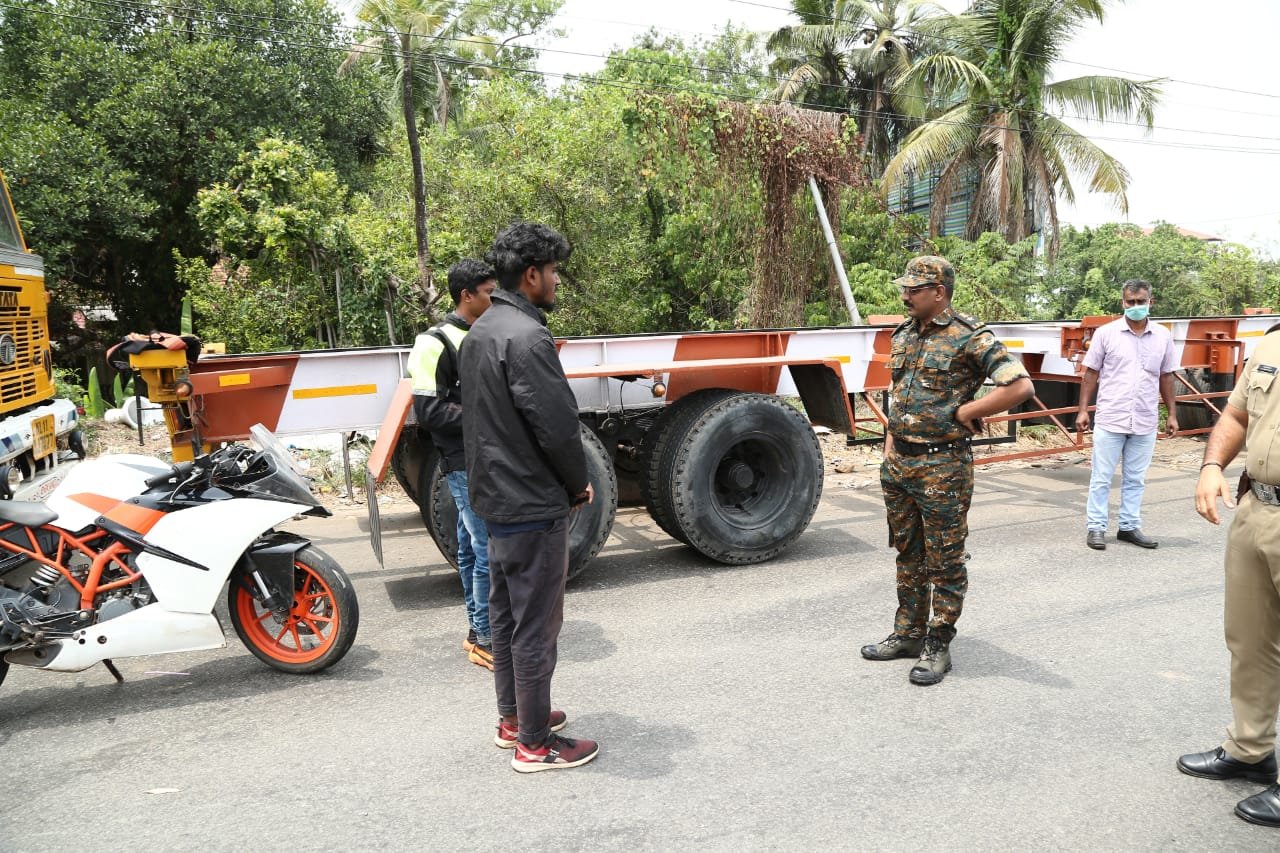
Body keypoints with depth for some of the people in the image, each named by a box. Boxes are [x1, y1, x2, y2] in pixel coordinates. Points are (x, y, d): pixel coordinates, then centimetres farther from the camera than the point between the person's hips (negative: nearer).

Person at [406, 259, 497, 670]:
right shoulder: (437, 343, -10)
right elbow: (428, 410, -15)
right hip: (466, 465, -7)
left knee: (473, 548, 15)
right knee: (490, 550, -7)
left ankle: (477, 631, 25)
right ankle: (484, 640, 5)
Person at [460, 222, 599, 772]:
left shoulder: (481, 331, 10)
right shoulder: (527, 337, -21)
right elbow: (557, 425, -23)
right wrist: (579, 485, -6)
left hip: (495, 498, 10)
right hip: (533, 505, -10)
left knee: (505, 613, 18)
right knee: (536, 625, 1)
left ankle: (513, 718, 33)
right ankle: (534, 744, 14)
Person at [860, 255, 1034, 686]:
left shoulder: (970, 338, -13)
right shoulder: (903, 335, 11)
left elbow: (1020, 385, -20)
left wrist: (965, 412, -15)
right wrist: (890, 444, 13)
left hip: (943, 467, -8)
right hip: (899, 463, 8)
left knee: (944, 562, 4)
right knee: (908, 555, 17)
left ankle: (937, 647, 14)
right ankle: (908, 633, 30)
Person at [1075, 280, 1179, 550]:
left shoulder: (1163, 336, 6)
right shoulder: (1106, 333, -2)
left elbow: (1166, 377, 12)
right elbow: (1091, 374, 1)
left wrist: (1172, 414, 10)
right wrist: (1083, 410, -3)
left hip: (1145, 423, 3)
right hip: (1110, 420, -3)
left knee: (1135, 479, 11)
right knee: (1101, 478, 3)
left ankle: (1129, 527, 20)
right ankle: (1095, 527, 11)